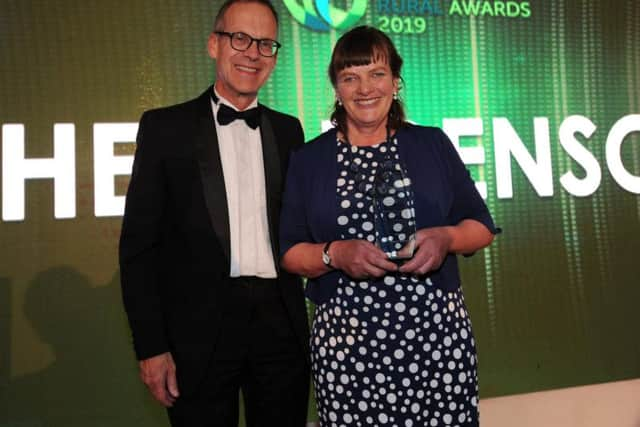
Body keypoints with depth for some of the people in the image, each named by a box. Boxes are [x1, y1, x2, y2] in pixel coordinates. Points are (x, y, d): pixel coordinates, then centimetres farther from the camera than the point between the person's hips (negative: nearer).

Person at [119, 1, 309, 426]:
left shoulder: (288, 130, 11)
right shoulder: (165, 127, 1)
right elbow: (139, 244, -2)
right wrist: (151, 346, -6)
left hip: (282, 323, 3)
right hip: (200, 327, -2)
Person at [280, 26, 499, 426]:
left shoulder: (433, 144, 7)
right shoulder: (308, 160, 5)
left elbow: (482, 227, 9)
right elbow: (289, 252, 5)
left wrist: (445, 238, -10)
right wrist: (334, 254, -14)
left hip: (438, 332, 1)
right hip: (345, 341, 0)